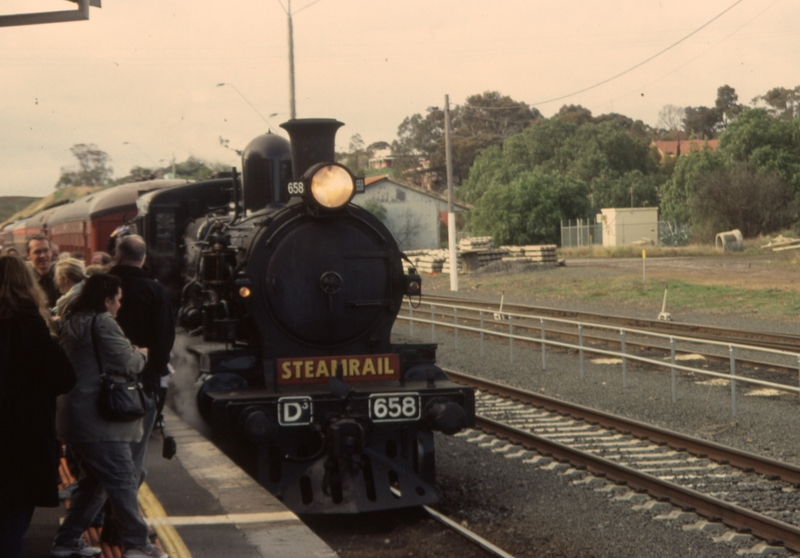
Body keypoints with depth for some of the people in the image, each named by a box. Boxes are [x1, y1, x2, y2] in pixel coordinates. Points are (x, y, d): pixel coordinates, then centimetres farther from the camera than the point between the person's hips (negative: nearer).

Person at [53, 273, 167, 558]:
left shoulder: (71, 324, 15)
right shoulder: (103, 324, -14)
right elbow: (127, 364, -17)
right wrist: (141, 354, 6)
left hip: (74, 416, 10)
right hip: (98, 420, -10)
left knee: (93, 481, 19)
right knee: (123, 481, -5)